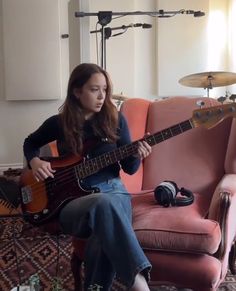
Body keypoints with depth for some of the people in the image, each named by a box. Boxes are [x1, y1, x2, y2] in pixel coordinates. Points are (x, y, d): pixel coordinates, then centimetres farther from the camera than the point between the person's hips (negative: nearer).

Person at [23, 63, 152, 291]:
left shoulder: (115, 119, 5)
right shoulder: (58, 123, 3)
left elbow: (129, 168, 7)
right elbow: (30, 143, 22)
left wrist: (137, 156, -16)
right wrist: (35, 162, 1)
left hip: (112, 190, 2)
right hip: (71, 199, -1)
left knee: (107, 236, -37)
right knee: (103, 204, -40)